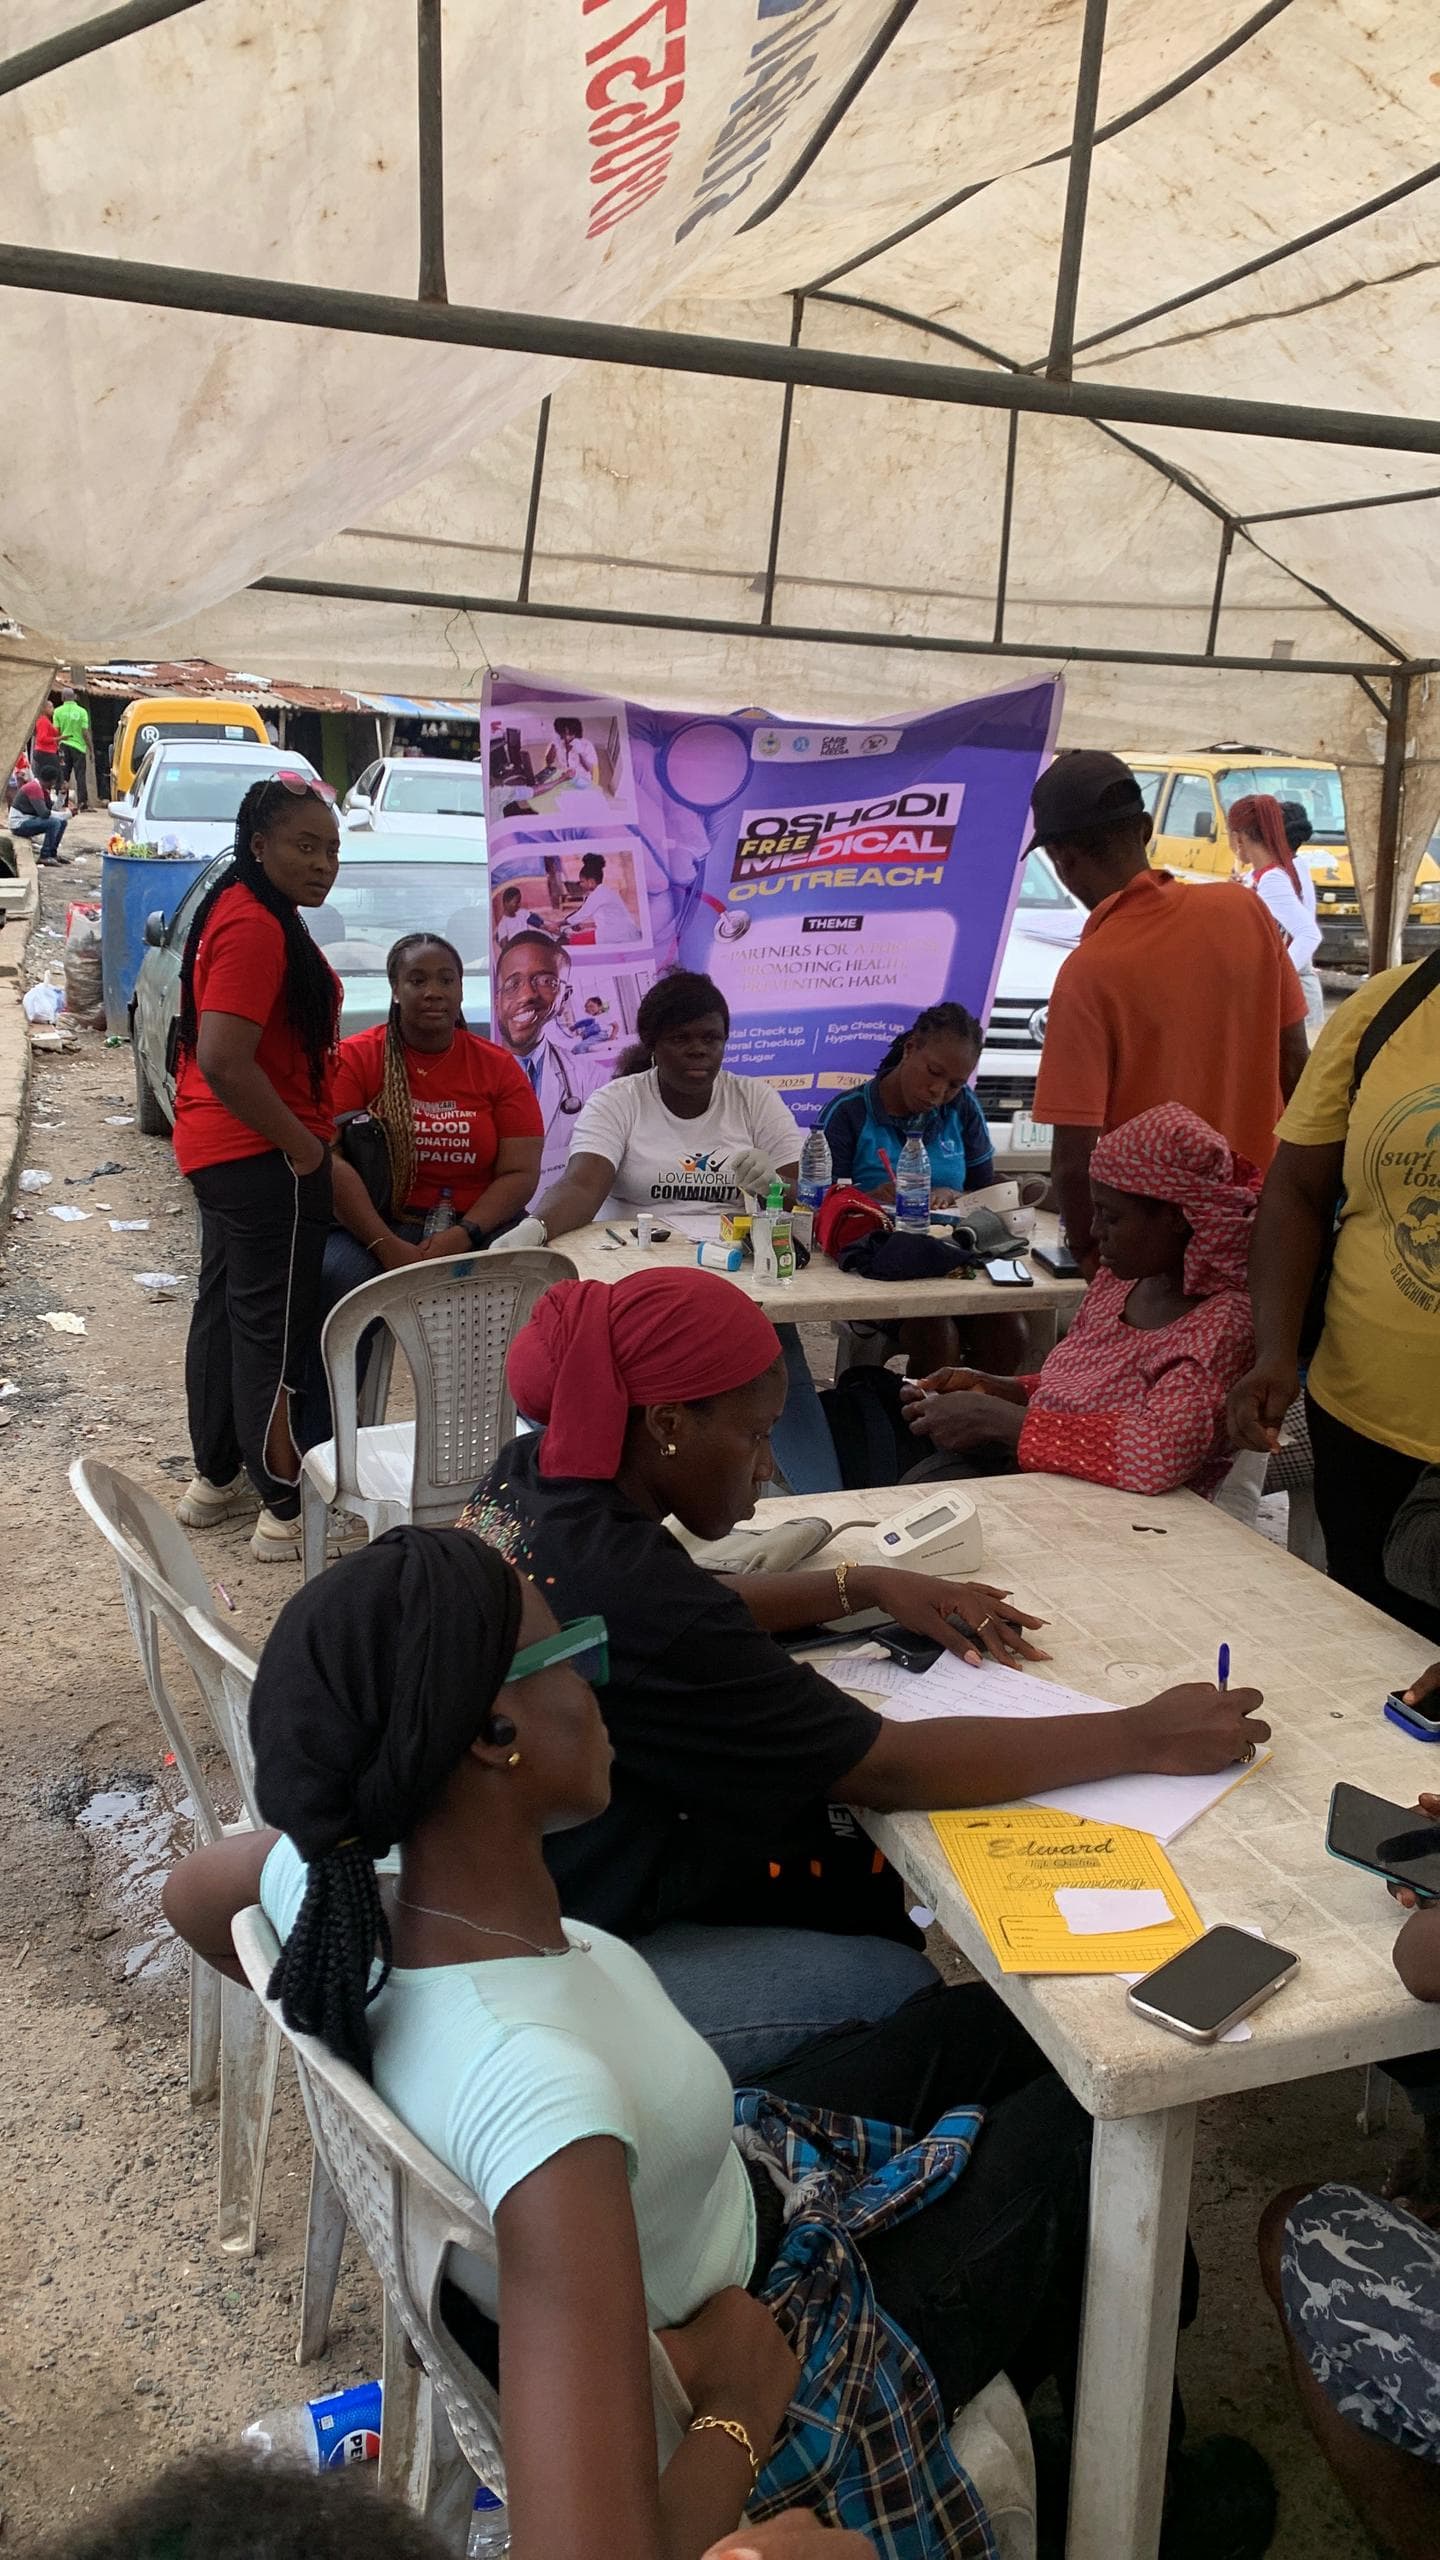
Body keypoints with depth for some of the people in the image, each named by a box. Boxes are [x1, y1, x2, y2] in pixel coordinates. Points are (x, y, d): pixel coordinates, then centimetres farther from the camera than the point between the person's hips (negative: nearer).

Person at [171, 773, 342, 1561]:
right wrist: (301, 1145, -19)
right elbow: (224, 1062, -29)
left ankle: (214, 1479, 32)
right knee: (275, 1328, -2)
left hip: (219, 1150, 11)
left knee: (223, 1307, 18)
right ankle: (286, 1513, 7)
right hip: (264, 1160, -11)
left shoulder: (239, 908, 12)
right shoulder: (257, 926, -21)